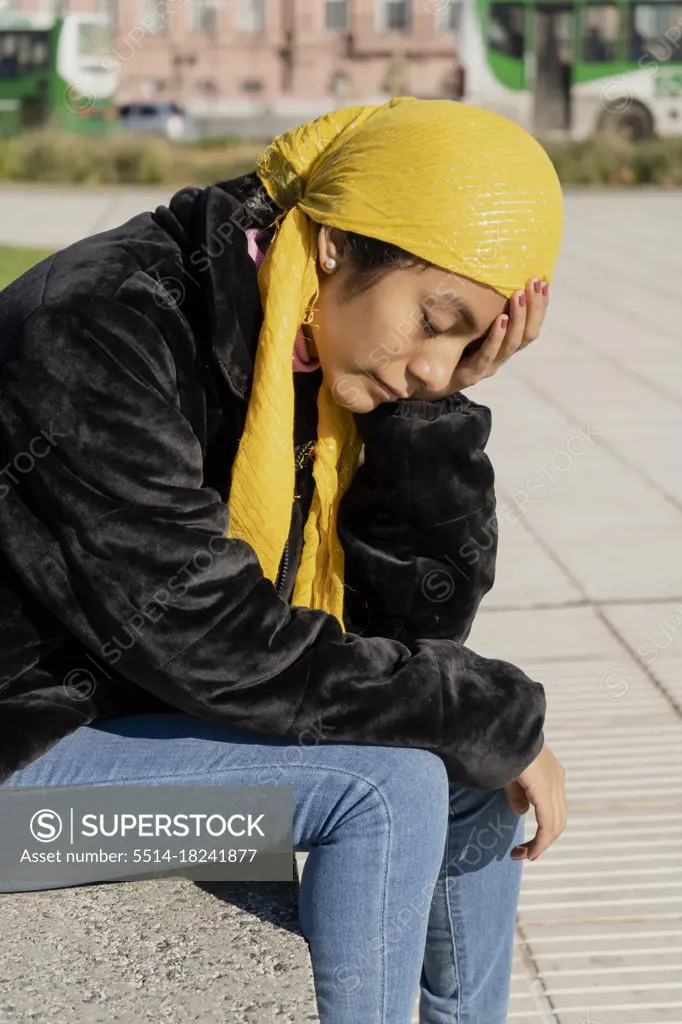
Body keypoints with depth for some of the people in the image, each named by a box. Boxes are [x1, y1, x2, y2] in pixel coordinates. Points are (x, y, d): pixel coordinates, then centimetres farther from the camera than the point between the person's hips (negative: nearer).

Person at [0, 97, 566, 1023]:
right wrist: (503, 720, -21)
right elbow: (216, 644, -29)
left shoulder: (320, 356, -2)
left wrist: (437, 407, -15)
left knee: (475, 762, 3)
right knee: (385, 781, -21)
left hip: (150, 699, 8)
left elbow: (416, 614, -2)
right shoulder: (104, 332, -27)